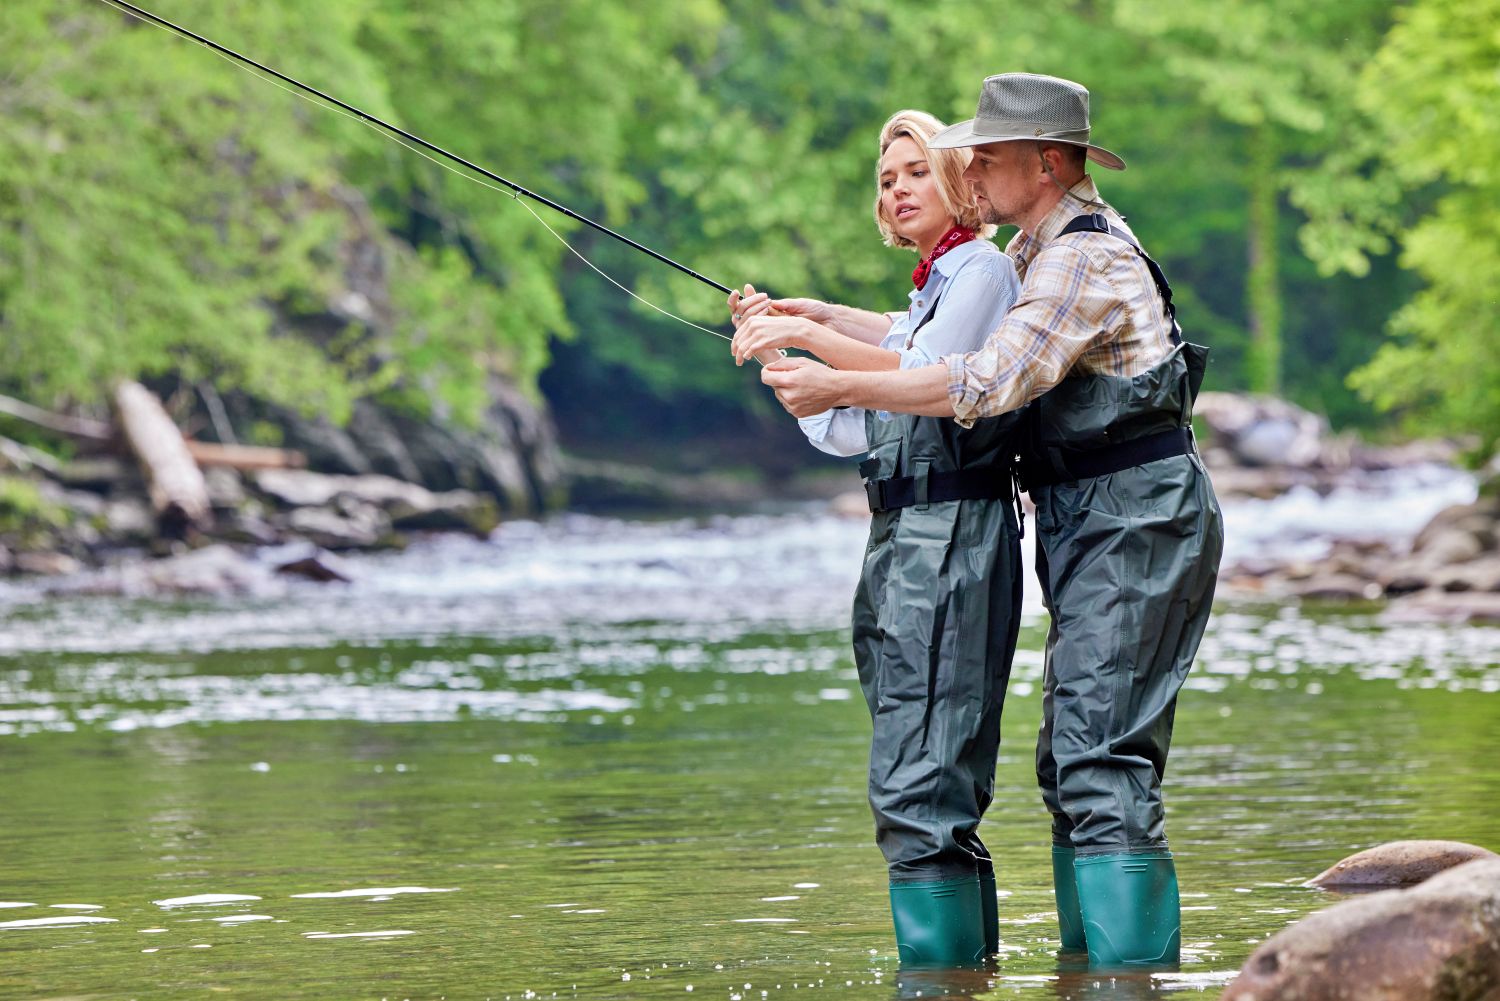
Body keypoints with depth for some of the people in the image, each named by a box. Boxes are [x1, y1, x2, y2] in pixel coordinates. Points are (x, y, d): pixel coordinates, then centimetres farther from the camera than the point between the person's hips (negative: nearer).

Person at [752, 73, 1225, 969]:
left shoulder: (1084, 257, -15)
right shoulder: (1040, 250, 17)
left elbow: (991, 383, -24)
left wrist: (839, 387, -21)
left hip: (1135, 527, -11)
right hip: (1096, 534, 11)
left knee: (1103, 767, -16)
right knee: (1074, 766, 11)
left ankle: (1132, 971, -19)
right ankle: (1093, 962, 14)